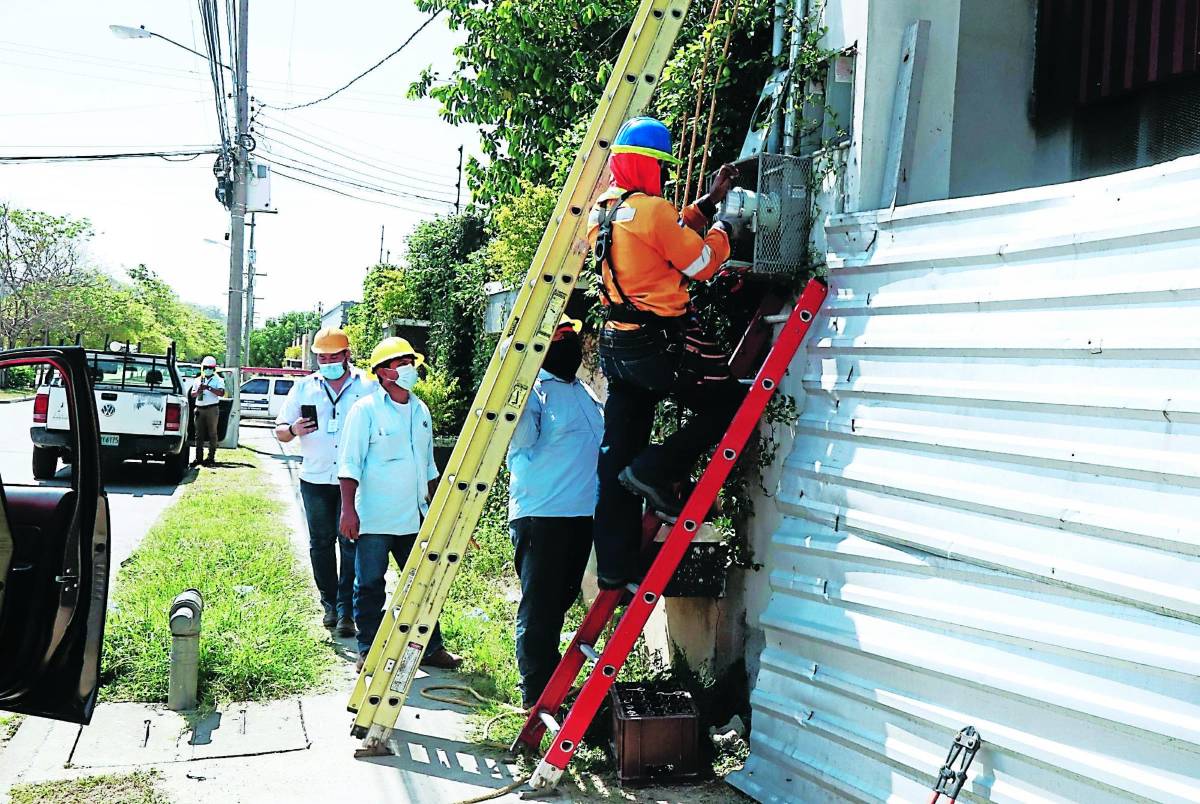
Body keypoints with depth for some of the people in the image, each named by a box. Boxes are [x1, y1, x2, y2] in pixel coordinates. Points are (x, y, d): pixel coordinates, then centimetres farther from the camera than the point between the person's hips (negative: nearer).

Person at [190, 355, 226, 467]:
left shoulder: (218, 380, 4)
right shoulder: (198, 380, 17)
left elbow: (221, 393, -11)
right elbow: (192, 395, 14)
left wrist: (208, 388, -19)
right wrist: (198, 391, -7)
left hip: (212, 408, -4)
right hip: (199, 409, 4)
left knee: (212, 433, -3)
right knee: (199, 434, 5)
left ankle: (211, 457, 0)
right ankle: (198, 457, 9)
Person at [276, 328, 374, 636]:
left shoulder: (369, 386, 3)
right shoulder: (304, 387, 10)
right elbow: (280, 431, 12)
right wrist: (293, 430, -11)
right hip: (315, 480, 3)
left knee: (351, 544, -6)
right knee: (321, 544, 8)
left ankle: (346, 611, -3)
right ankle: (330, 604, 21)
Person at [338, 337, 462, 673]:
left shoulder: (420, 410, 12)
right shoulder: (366, 410, -7)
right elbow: (350, 464, -10)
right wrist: (348, 509, -15)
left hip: (414, 518, 6)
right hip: (374, 519, -6)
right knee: (370, 585, 3)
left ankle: (430, 648, 19)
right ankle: (368, 651, 15)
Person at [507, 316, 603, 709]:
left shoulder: (585, 392, 16)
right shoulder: (533, 389, -8)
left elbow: (601, 445, 26)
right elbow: (522, 441, -24)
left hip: (581, 515, 8)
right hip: (541, 516, -8)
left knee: (559, 603, 19)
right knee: (538, 610, -4)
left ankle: (553, 685, 33)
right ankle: (537, 700, 3)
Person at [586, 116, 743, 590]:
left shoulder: (601, 212, 12)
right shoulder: (651, 209, -14)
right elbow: (702, 264, -7)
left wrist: (708, 202, 25)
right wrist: (721, 233, 12)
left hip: (617, 345, 9)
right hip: (663, 341, -9)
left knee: (618, 457, 9)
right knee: (728, 404, 8)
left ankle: (614, 567, 13)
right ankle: (655, 471, -6)